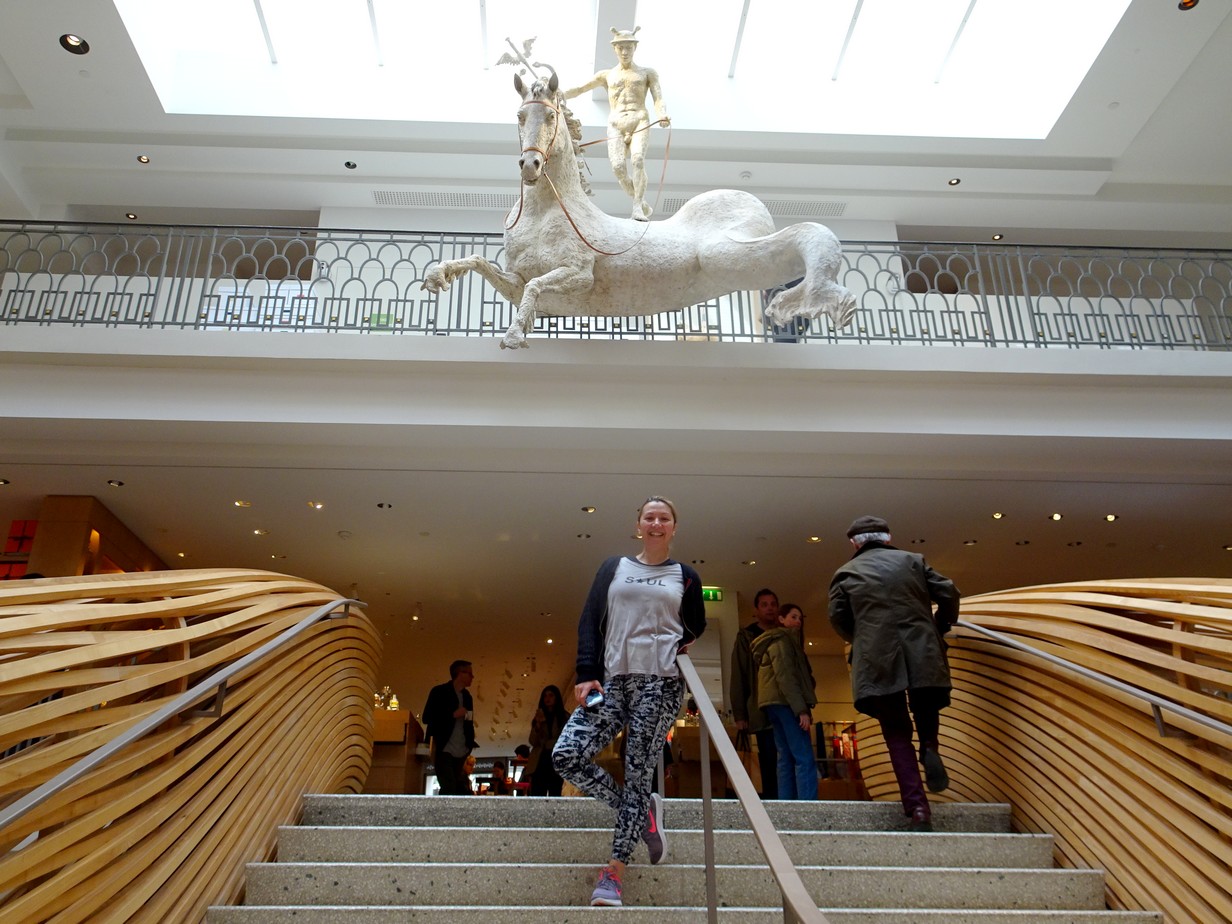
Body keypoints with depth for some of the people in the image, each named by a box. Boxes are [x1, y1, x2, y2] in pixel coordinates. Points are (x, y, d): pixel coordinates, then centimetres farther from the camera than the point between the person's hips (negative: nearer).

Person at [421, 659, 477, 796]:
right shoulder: (439, 691, -3)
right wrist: (453, 714, -15)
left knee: (462, 790, 5)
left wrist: (470, 744, 6)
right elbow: (427, 718, -10)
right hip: (444, 750, -6)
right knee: (449, 790, -13)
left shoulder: (466, 695, 15)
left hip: (461, 753, 6)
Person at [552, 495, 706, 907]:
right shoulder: (613, 567, 13)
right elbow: (589, 622, 6)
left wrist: (679, 645, 7)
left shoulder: (685, 576, 12)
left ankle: (614, 869, 7)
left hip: (660, 683, -2)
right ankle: (643, 810, 9)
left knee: (638, 772, -6)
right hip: (612, 681, 2)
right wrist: (587, 673, -6)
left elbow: (696, 626, 26)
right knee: (566, 756, -12)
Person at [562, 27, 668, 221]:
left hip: (640, 124, -2)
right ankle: (643, 204, -3)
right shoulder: (607, 75, 23)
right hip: (616, 126, 2)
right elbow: (579, 89, 23)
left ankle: (637, 208, -33)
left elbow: (658, 99, 4)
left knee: (637, 160, -31)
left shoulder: (648, 73, 17)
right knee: (618, 168, -22)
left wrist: (662, 116, -18)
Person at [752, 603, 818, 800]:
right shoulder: (781, 639, -5)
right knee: (805, 759, -14)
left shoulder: (779, 640, 25)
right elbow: (785, 676, -16)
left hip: (776, 703, 10)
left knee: (786, 758, 6)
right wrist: (802, 709, -22)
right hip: (785, 703, -10)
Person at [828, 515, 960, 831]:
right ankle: (930, 748, -3)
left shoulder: (846, 573, 8)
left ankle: (918, 807, -2)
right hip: (923, 657, 1)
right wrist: (938, 629, 21)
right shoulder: (912, 560, 11)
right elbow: (948, 593, 5)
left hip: (877, 662, -1)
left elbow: (837, 617, 2)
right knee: (926, 712, 27)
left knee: (898, 735, 7)